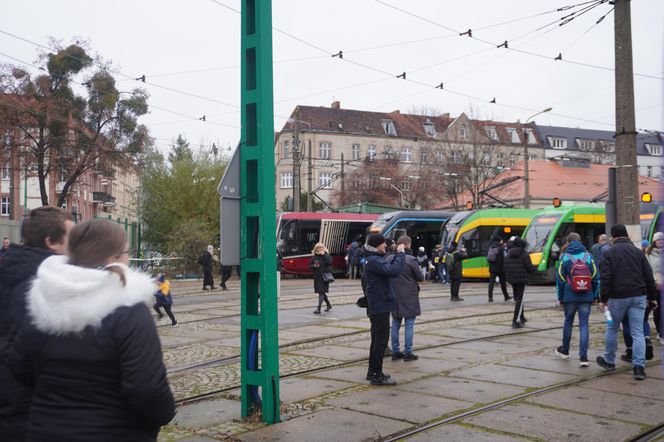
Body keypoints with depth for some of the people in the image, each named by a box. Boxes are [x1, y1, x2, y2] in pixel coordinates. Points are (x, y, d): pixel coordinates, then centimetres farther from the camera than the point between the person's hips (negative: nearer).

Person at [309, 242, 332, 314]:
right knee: (322, 292, 16)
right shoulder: (314, 256, 7)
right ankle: (328, 305, 36)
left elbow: (329, 262, -20)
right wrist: (314, 266, -9)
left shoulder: (326, 255, -3)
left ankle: (318, 308, -14)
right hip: (317, 277, 5)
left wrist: (323, 255, -19)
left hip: (324, 277, -5)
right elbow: (310, 265, 12)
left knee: (321, 292, -11)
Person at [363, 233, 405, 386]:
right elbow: (394, 271, -31)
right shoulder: (374, 261, -21)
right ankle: (377, 375, -1)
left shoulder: (373, 259, 14)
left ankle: (372, 371, 27)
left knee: (377, 339, 18)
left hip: (376, 306, 11)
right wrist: (401, 253, -20)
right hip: (380, 306, -11)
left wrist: (398, 254, 4)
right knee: (381, 340, -6)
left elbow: (389, 267, 15)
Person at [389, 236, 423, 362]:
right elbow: (420, 278, -7)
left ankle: (395, 351, 16)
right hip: (409, 297, -5)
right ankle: (408, 352, 4)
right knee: (409, 324, 2)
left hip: (395, 296, 5)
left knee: (395, 324, 12)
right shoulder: (411, 259, -15)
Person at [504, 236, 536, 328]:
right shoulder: (524, 254, -10)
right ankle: (516, 321, -9)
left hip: (511, 280, 6)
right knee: (519, 300, -3)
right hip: (521, 279, -6)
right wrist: (535, 268, 10)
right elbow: (530, 268, -10)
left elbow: (505, 267, 8)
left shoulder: (508, 254, 7)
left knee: (517, 298, 20)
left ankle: (521, 318, 32)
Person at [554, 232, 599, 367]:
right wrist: (595, 296, 8)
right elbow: (596, 278, 1)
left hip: (570, 296, -1)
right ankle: (583, 357, -7)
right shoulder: (588, 256, 2)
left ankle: (564, 350, 33)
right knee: (584, 325, 0)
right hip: (586, 297, 1)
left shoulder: (565, 257, -3)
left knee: (568, 322, 17)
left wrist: (560, 297, 7)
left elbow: (560, 279, -2)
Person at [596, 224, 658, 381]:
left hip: (618, 297, -2)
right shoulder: (638, 252, 7)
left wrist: (603, 299, -6)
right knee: (637, 332, 2)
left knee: (612, 329, 15)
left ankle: (609, 361, 27)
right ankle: (639, 367, -3)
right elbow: (649, 277, 8)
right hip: (638, 297, 2)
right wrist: (652, 297, 14)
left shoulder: (608, 253, -3)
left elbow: (605, 278, -10)